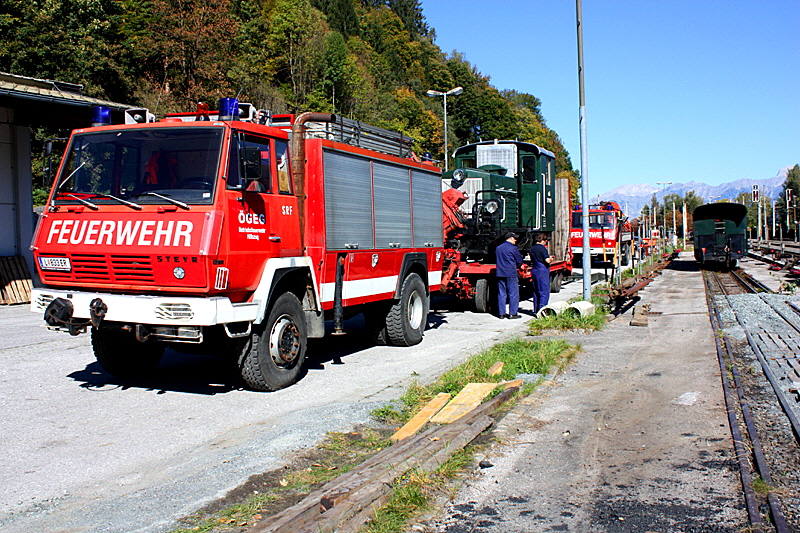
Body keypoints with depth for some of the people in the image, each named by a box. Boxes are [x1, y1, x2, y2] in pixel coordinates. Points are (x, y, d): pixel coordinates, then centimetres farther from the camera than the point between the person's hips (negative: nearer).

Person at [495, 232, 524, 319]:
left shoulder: (498, 248, 12)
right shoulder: (513, 248, -8)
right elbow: (520, 261, -2)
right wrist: (515, 267, 17)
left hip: (500, 273, 6)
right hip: (511, 274, -6)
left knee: (501, 294, 9)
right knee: (513, 294, 1)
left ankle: (501, 313, 11)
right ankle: (513, 313, 2)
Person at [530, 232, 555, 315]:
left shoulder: (532, 248, 11)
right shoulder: (543, 248, -13)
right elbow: (547, 261, -19)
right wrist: (551, 259, 5)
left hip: (534, 271, 8)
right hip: (543, 272, -8)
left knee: (536, 292, 14)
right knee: (544, 293, -3)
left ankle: (535, 310, 18)